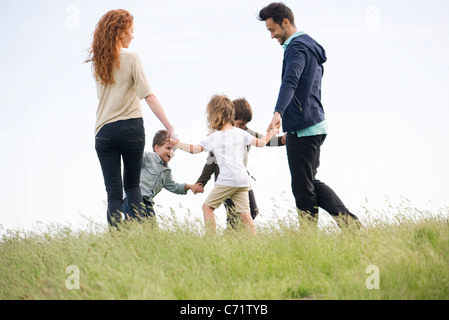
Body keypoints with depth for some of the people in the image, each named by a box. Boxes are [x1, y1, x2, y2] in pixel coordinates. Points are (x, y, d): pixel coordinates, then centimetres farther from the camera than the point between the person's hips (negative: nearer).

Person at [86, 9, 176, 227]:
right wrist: (169, 128, -16)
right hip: (131, 128, -2)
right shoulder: (131, 59, -7)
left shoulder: (98, 61, 6)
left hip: (104, 130, 2)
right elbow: (148, 96, -15)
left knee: (113, 192, 2)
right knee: (132, 184, 15)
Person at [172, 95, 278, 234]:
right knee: (244, 212, 5)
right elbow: (261, 143, 15)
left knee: (207, 206, 6)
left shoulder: (214, 138, 0)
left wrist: (177, 144, 20)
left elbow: (194, 149, 6)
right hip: (243, 180, 5)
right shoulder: (240, 133, 11)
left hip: (227, 180, -5)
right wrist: (271, 133, 32)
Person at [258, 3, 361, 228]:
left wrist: (278, 113, -48)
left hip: (302, 130, -10)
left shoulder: (297, 47, -14)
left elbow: (290, 81, -33)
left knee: (303, 188, -4)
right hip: (315, 125, 10)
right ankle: (349, 221, 8)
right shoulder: (310, 45, 19)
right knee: (311, 183, 16)